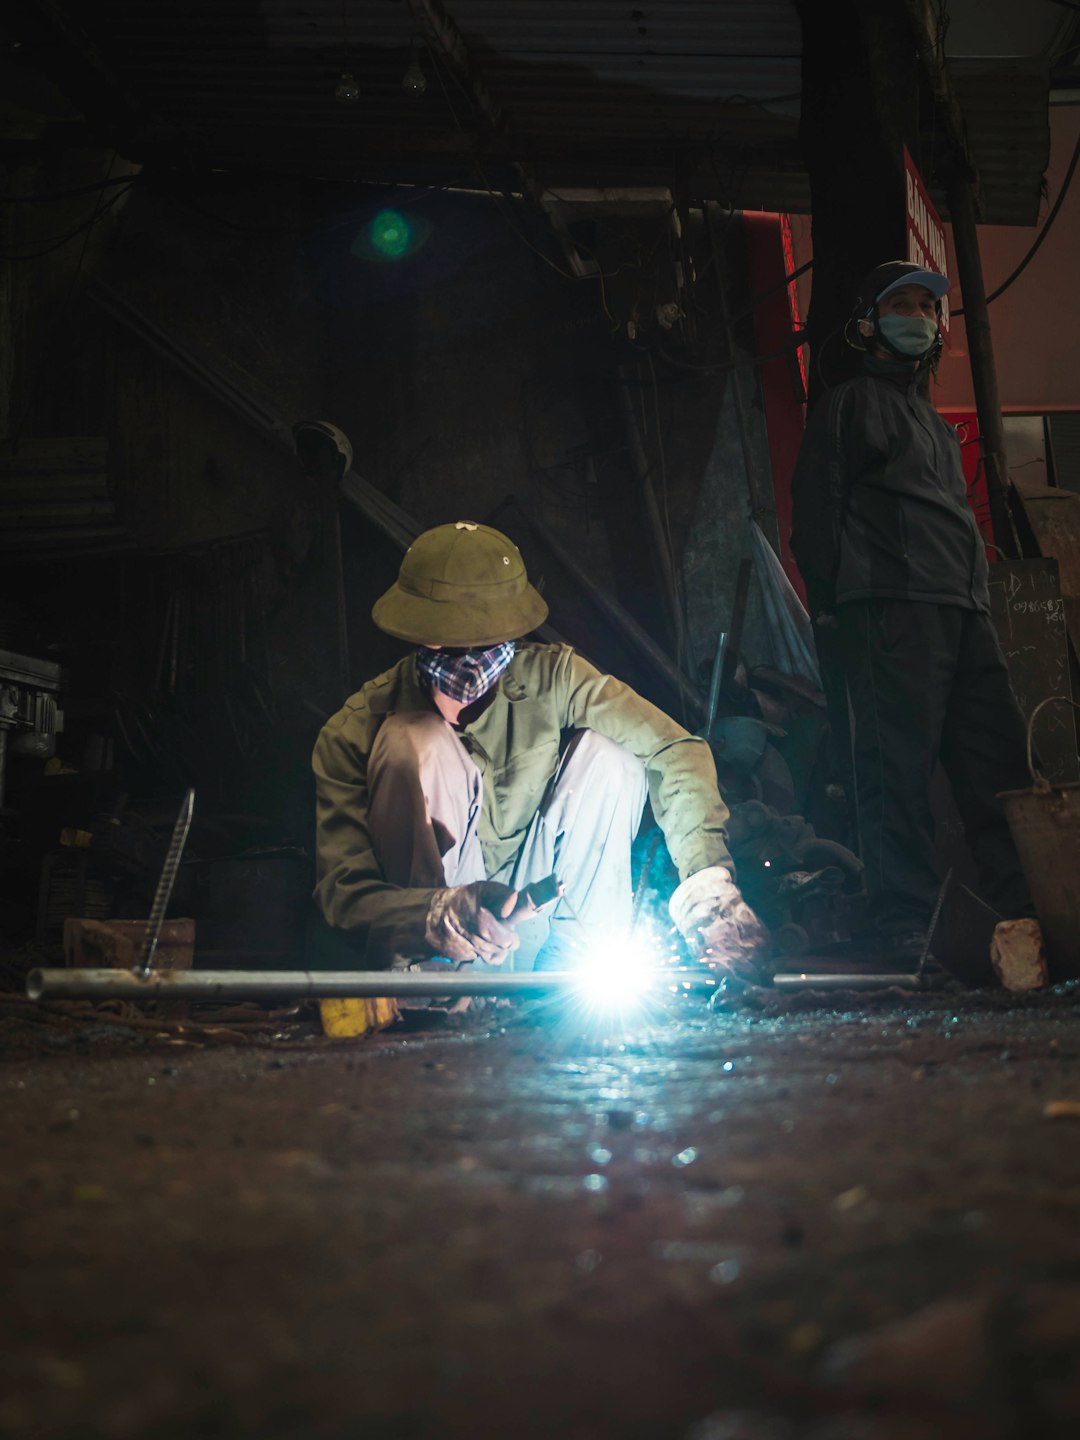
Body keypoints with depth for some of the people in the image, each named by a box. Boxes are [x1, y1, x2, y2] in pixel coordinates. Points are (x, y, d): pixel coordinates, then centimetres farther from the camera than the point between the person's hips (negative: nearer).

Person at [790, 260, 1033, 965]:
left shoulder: (938, 426, 32)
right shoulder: (849, 405, 9)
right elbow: (815, 510, 0)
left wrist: (981, 599, 18)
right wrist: (832, 605, -10)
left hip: (964, 610, 7)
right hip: (892, 603, -7)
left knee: (1000, 760, -1)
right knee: (900, 760, -13)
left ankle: (1028, 913, 0)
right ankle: (902, 926, -14)